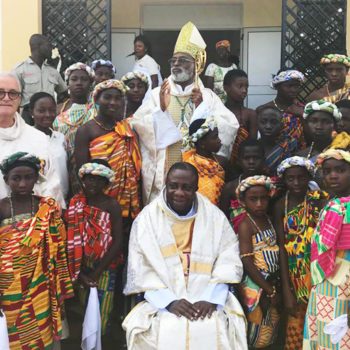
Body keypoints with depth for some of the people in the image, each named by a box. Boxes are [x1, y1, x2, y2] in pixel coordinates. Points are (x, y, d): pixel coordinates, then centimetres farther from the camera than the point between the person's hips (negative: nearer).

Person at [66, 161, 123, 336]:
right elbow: (71, 239, -3)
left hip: (105, 267, -2)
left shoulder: (111, 205, -9)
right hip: (81, 267, 2)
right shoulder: (75, 203, -1)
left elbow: (117, 242, -11)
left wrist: (96, 273, -12)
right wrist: (80, 272, -9)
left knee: (101, 313, 5)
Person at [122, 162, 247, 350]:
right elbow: (142, 270, -2)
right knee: (169, 330, -28)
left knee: (214, 328, -25)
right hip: (161, 302, -1)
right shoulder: (147, 218, 4)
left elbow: (227, 264, 1)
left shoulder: (215, 217, 6)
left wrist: (211, 299, -14)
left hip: (208, 300, 1)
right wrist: (170, 301, -14)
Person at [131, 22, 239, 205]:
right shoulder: (158, 94, 10)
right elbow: (137, 124, -4)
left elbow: (230, 127, -4)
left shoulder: (208, 96, 9)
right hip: (163, 174, 0)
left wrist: (202, 107, -14)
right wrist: (161, 108, -17)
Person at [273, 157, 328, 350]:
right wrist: (286, 290, -4)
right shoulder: (281, 205, 0)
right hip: (295, 273, 2)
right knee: (296, 321, 10)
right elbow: (282, 246, -2)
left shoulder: (319, 199, -6)